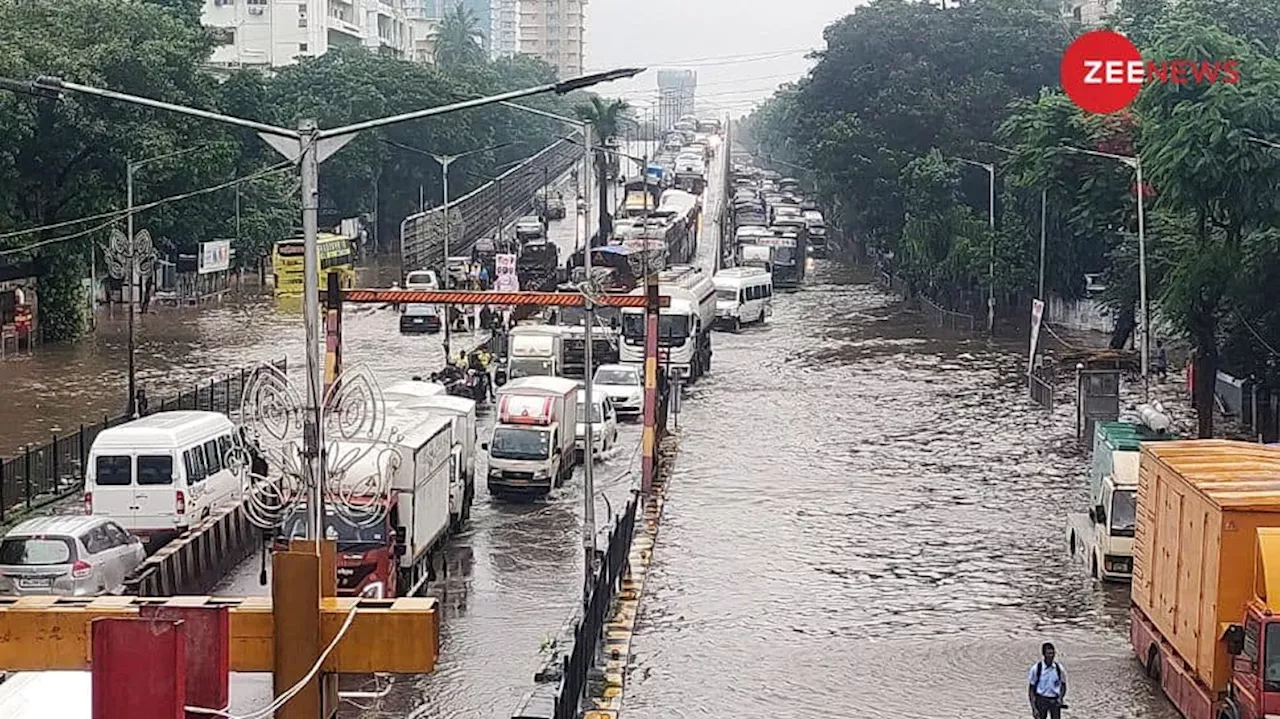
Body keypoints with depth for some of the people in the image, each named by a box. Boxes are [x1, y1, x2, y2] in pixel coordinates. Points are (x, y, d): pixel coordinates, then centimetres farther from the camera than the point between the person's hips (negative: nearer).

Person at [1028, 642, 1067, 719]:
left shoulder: (1059, 668, 0)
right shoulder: (1036, 668, -8)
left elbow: (1063, 685, 14)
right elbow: (1031, 689, -4)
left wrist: (1061, 698, -6)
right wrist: (1034, 708, -10)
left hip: (1055, 701, 2)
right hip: (1041, 700, -2)